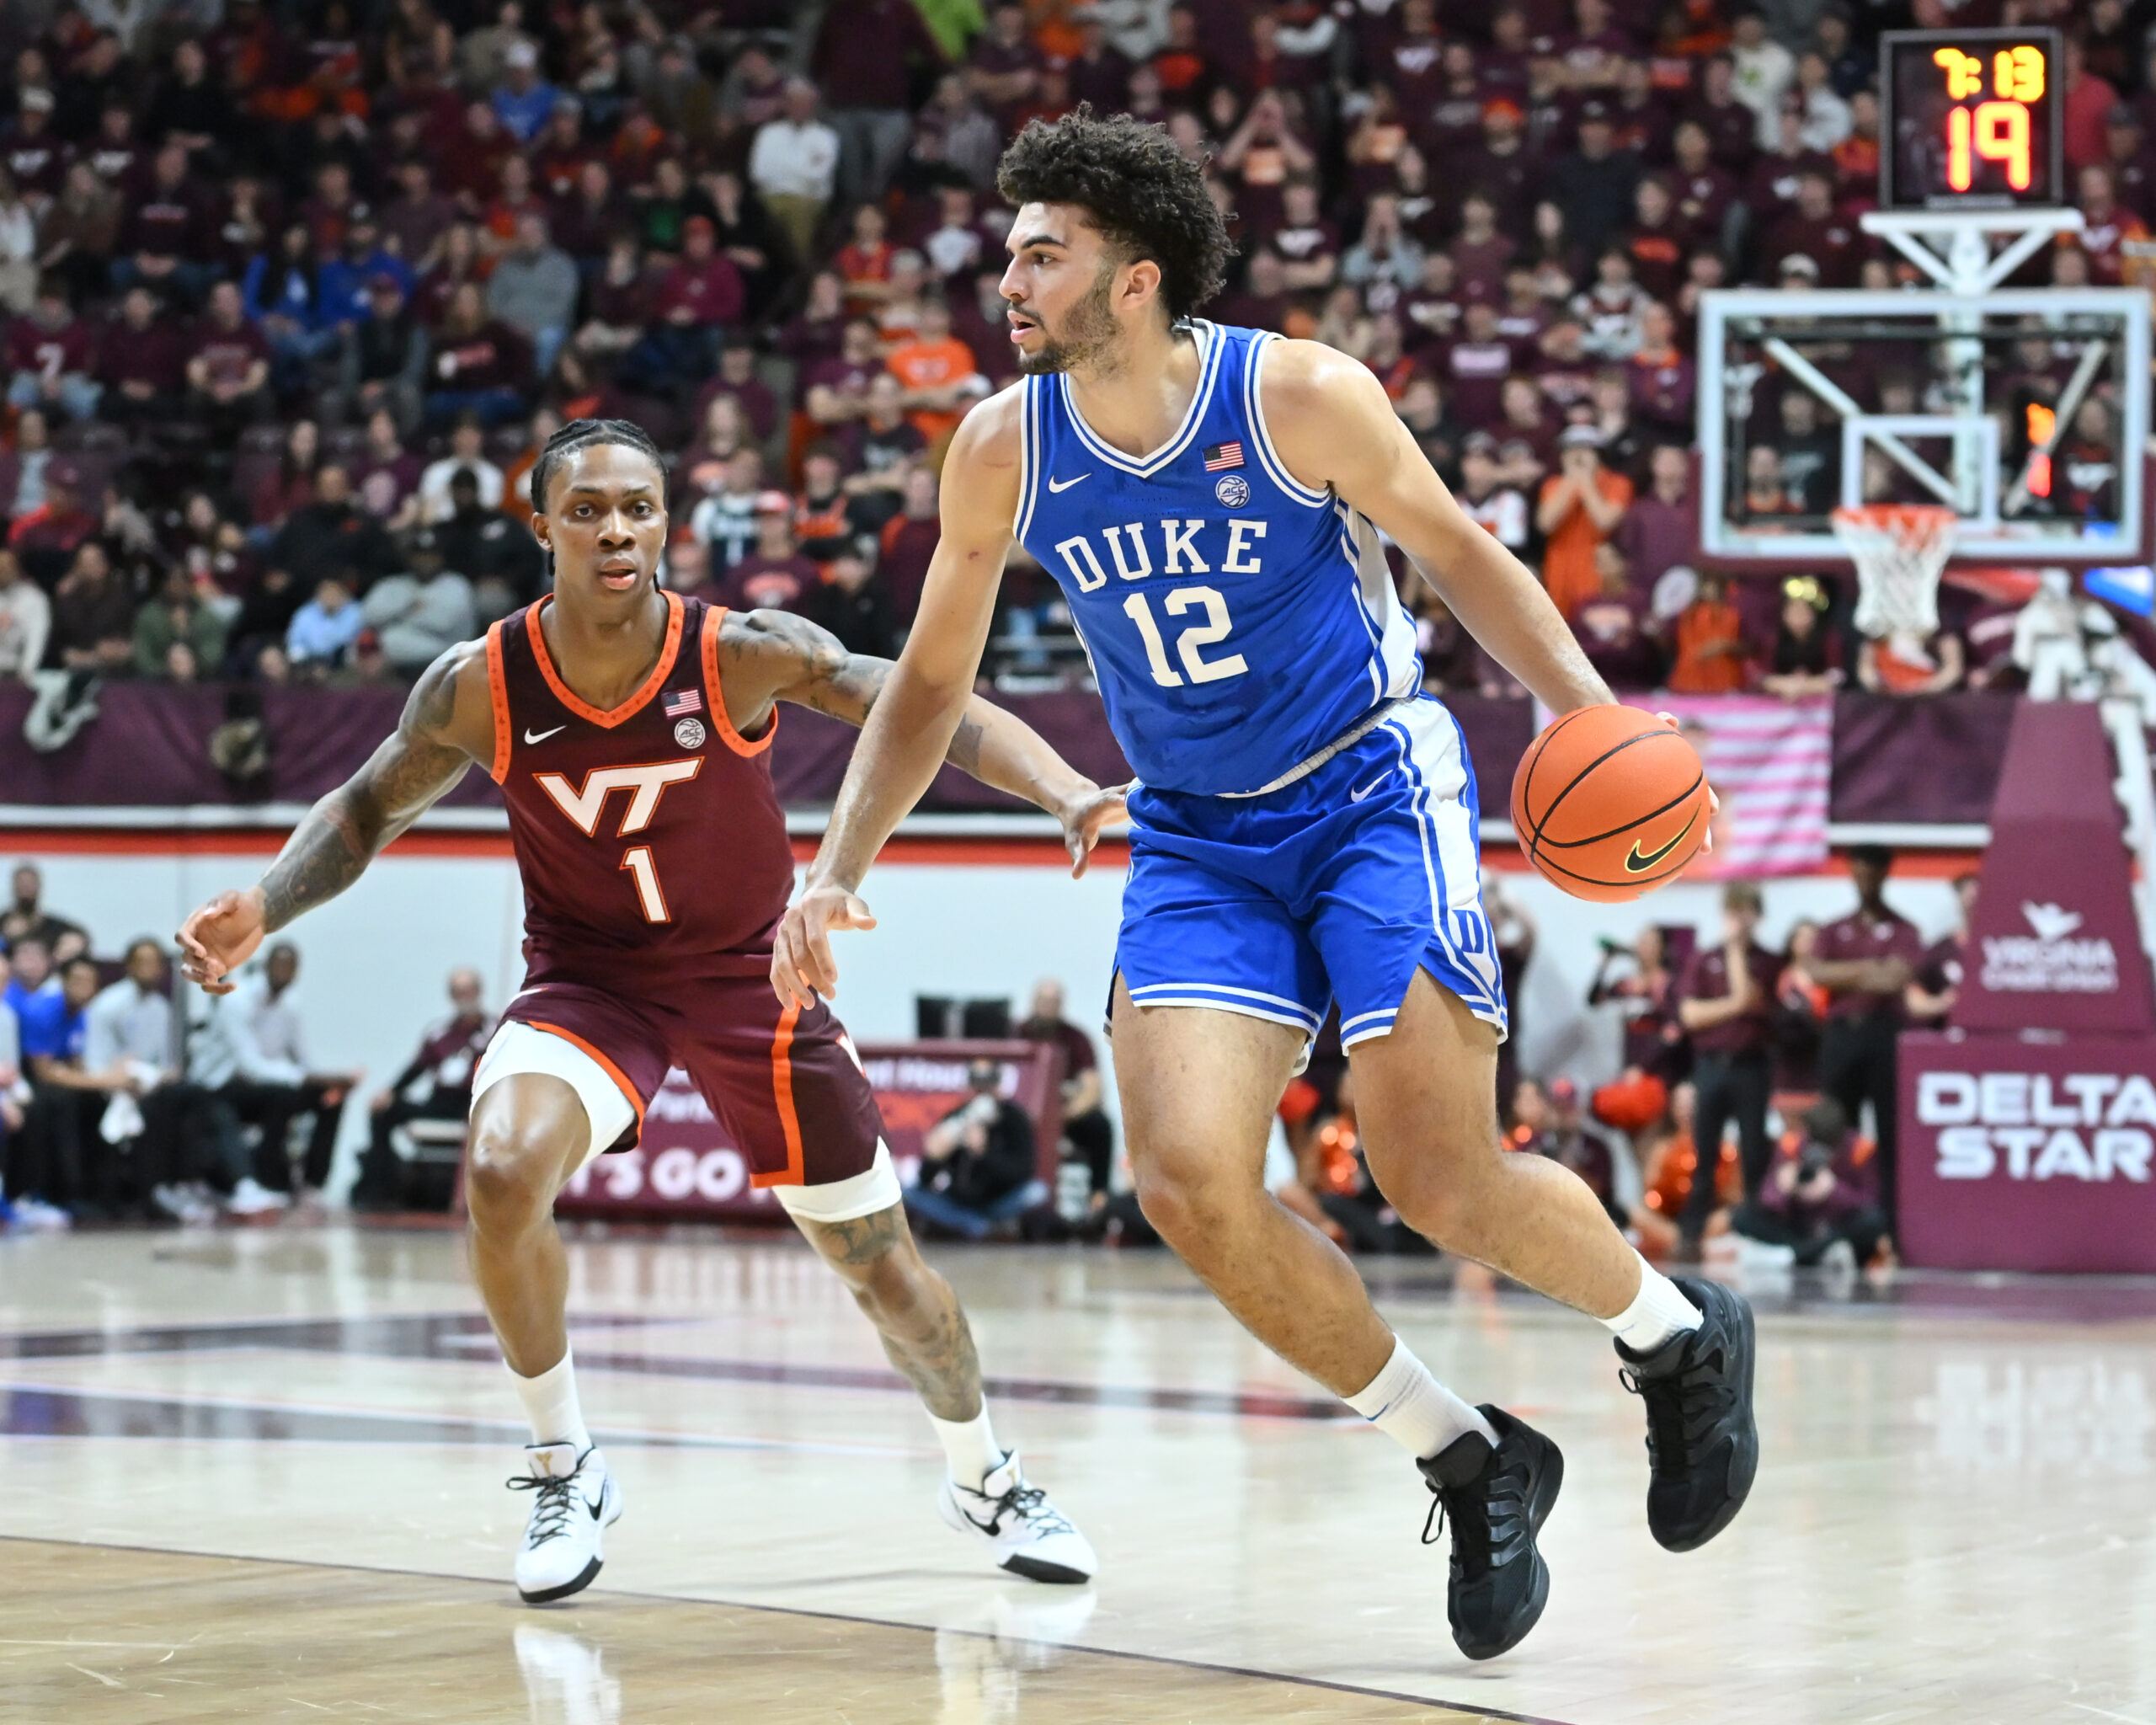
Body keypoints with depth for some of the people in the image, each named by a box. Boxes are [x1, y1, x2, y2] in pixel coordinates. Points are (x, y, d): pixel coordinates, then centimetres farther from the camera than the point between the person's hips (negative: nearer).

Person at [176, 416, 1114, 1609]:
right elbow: (372, 808, -1)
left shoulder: (743, 656, -22)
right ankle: (563, 1469, -9)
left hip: (749, 973, 0)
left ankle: (985, 1480, 33)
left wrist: (1067, 793, -41)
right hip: (585, 976, 0)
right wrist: (262, 907, -18)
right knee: (502, 1172, -30)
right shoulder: (481, 686, -17)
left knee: (877, 1260, 5)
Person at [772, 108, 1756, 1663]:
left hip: (1373, 788, -4)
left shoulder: (1300, 398, -17)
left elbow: (1457, 548, -2)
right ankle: (1471, 1464, 2)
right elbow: (932, 684, 7)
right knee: (1188, 1182, -17)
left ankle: (1683, 1338, 21)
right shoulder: (1004, 453, -6)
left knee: (1440, 1185, -12)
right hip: (1199, 836, 4)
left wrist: (1591, 711, -16)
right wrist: (839, 871, -4)